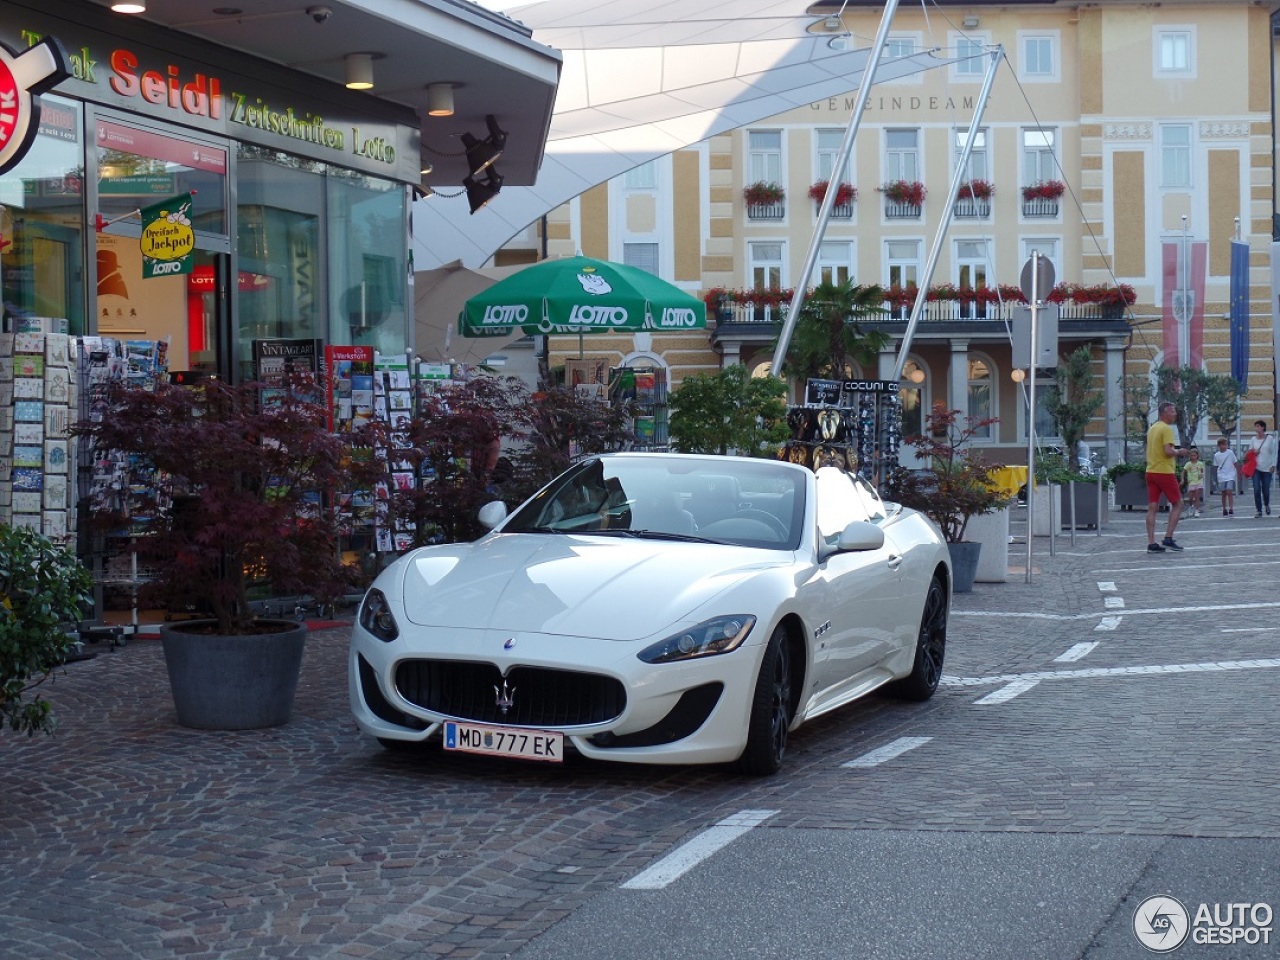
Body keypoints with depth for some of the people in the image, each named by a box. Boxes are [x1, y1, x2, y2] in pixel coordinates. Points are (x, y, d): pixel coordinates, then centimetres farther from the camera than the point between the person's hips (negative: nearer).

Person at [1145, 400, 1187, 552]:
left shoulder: (1152, 428, 15)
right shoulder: (1166, 429, -11)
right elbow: (1168, 451, -21)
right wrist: (1178, 451, -2)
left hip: (1151, 471, 8)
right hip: (1165, 472, -8)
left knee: (1152, 507, 3)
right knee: (1177, 504, 4)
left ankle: (1151, 543, -1)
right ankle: (1168, 538, -2)